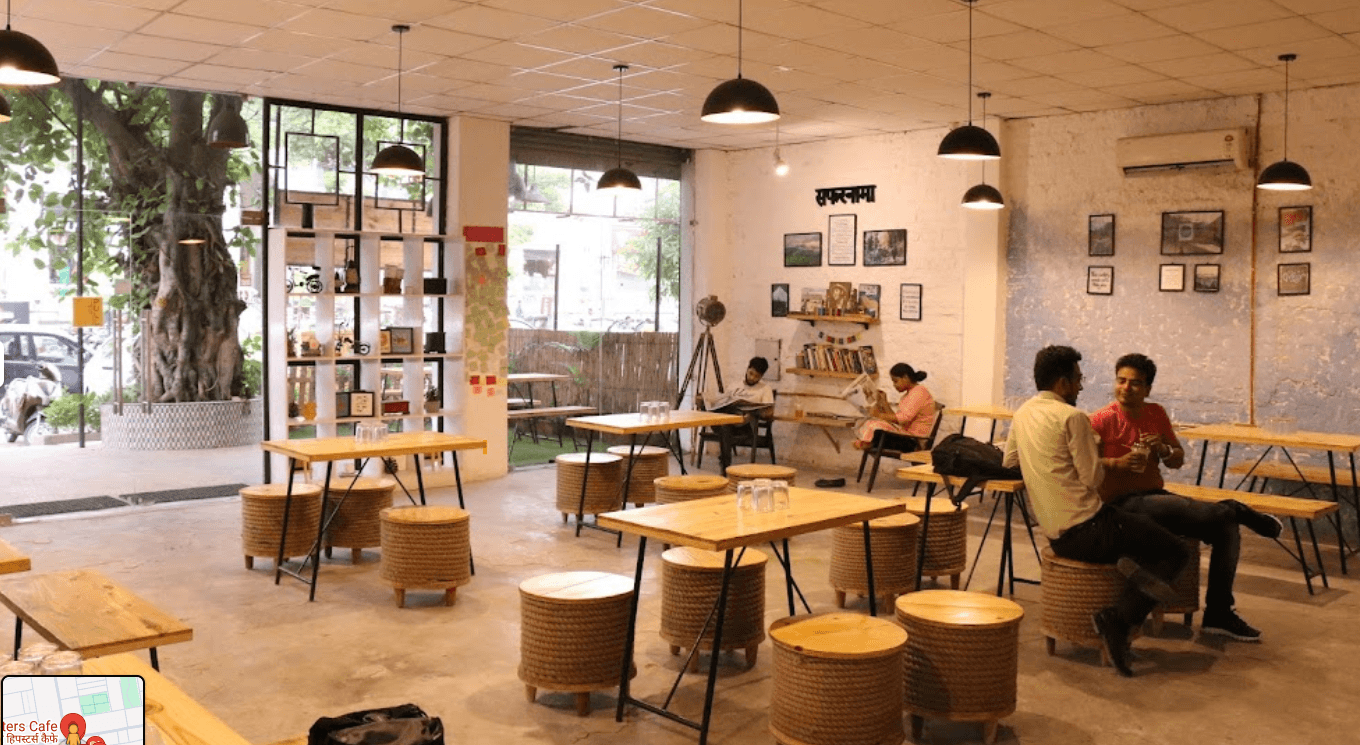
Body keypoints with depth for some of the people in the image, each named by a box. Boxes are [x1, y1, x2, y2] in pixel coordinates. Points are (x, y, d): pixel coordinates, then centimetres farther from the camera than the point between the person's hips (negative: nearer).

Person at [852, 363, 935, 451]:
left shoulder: (919, 391, -11)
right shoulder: (908, 394, 20)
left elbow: (904, 418, -21)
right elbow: (895, 417, 11)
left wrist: (880, 415, -15)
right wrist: (884, 402, 4)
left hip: (914, 440, -10)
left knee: (875, 426, -22)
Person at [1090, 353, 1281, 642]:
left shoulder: (1156, 414, 9)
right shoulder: (1102, 420, -11)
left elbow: (1178, 461, 14)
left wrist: (1164, 450, -8)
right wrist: (1118, 463, -30)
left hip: (1156, 496, 8)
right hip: (1123, 505, -8)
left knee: (1226, 529, -5)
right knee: (1221, 512, -21)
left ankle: (1217, 613, 5)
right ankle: (1241, 512, 18)